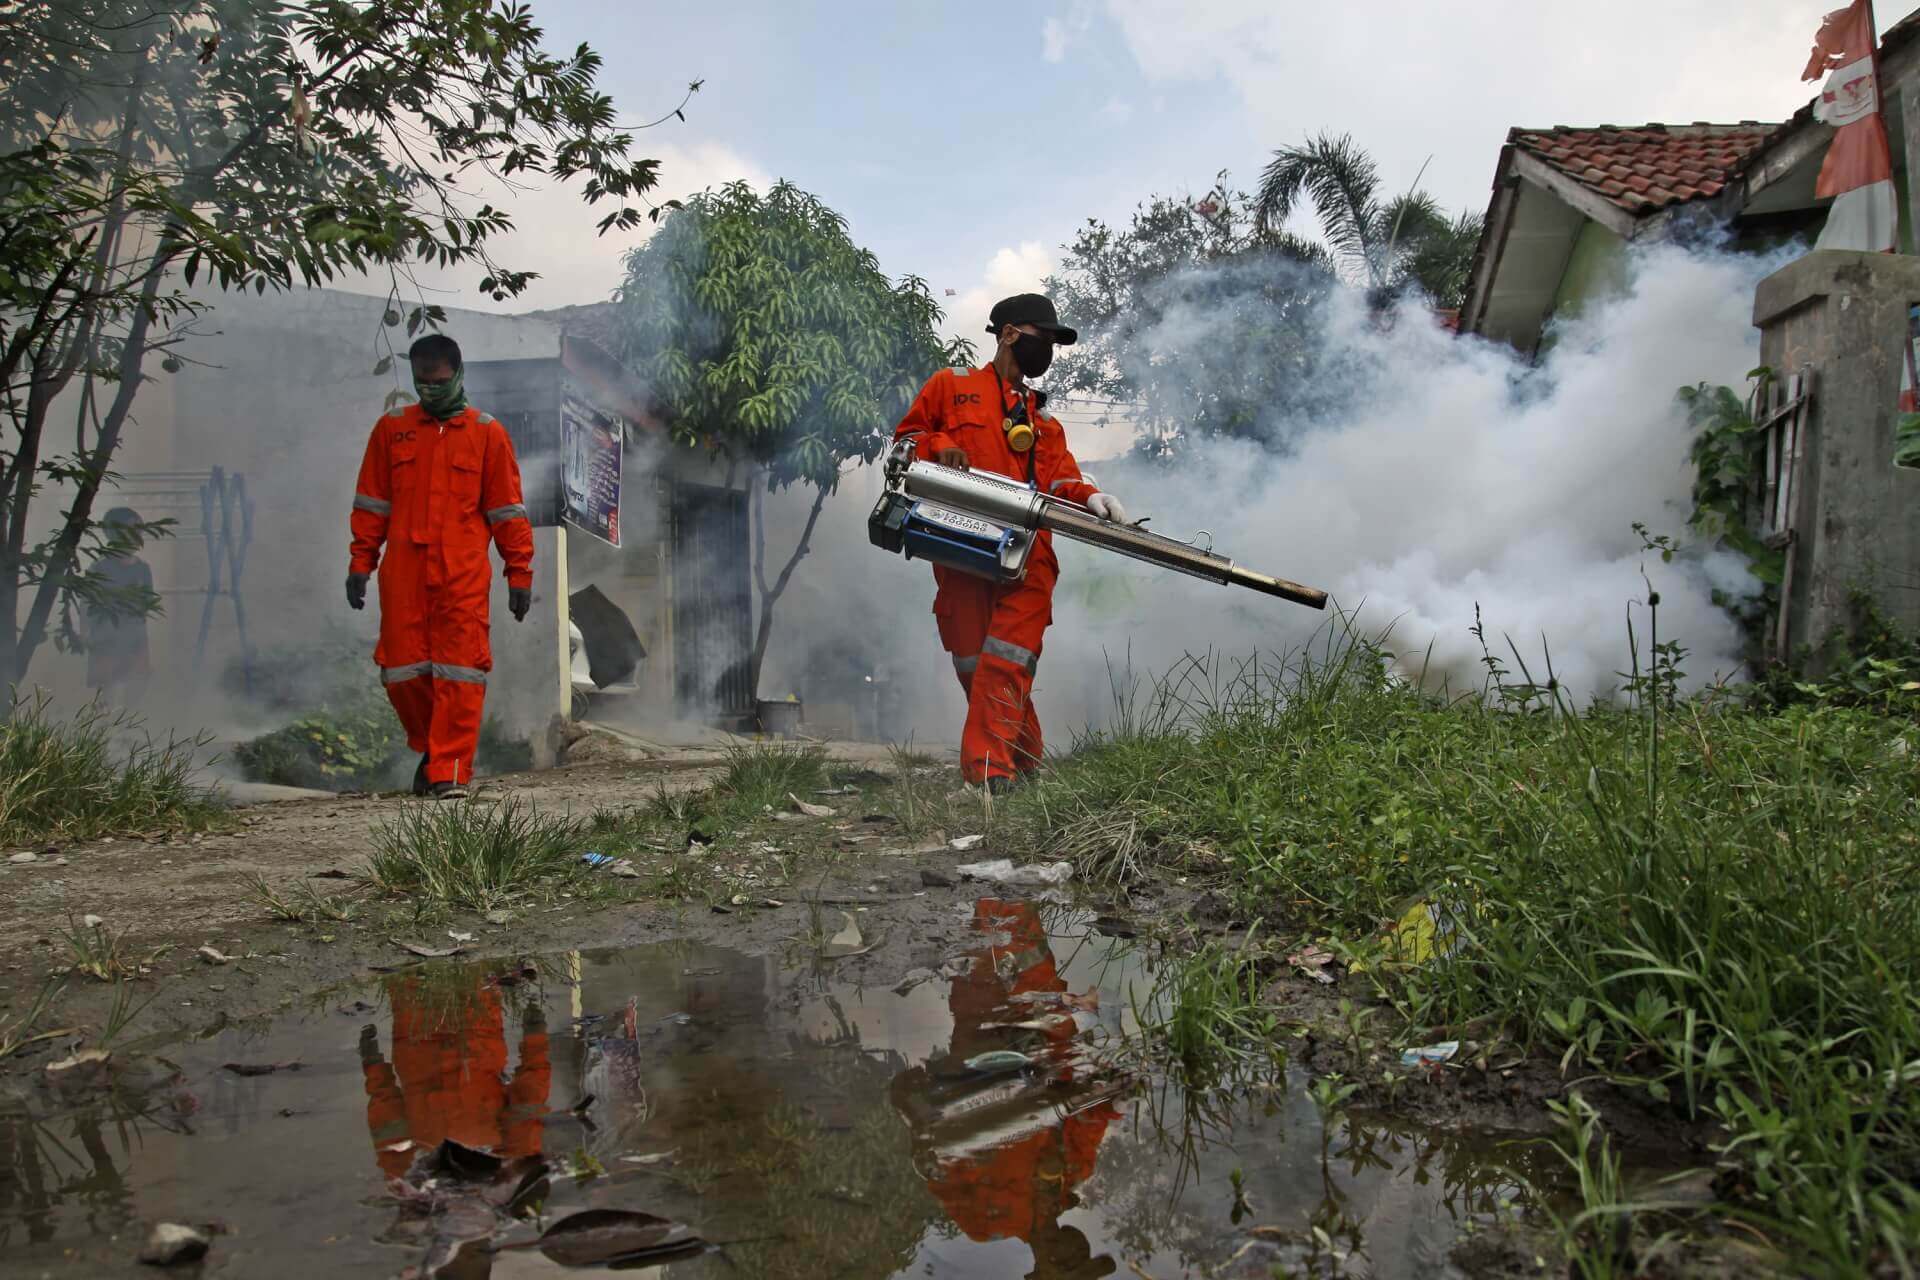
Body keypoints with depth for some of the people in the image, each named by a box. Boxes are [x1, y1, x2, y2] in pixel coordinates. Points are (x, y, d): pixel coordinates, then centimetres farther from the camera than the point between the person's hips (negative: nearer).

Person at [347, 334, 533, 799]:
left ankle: (450, 771, 0)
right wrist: (361, 563, 8)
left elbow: (507, 509, 6)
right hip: (402, 574, 2)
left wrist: (520, 573, 2)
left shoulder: (487, 433, 6)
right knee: (402, 672, 4)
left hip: (463, 576, -2)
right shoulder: (391, 429, 13)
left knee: (459, 674, -7)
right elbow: (371, 504, 14)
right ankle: (431, 748, 27)